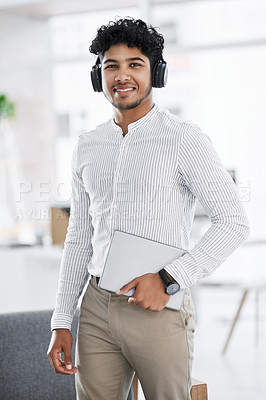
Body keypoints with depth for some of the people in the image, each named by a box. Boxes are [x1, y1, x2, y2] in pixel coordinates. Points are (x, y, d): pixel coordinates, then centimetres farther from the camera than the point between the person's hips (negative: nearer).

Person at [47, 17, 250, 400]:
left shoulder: (183, 138, -6)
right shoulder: (88, 147, 11)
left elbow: (234, 222, -9)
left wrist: (169, 279, -16)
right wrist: (61, 323, 11)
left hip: (158, 311, -4)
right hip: (97, 309, 5)